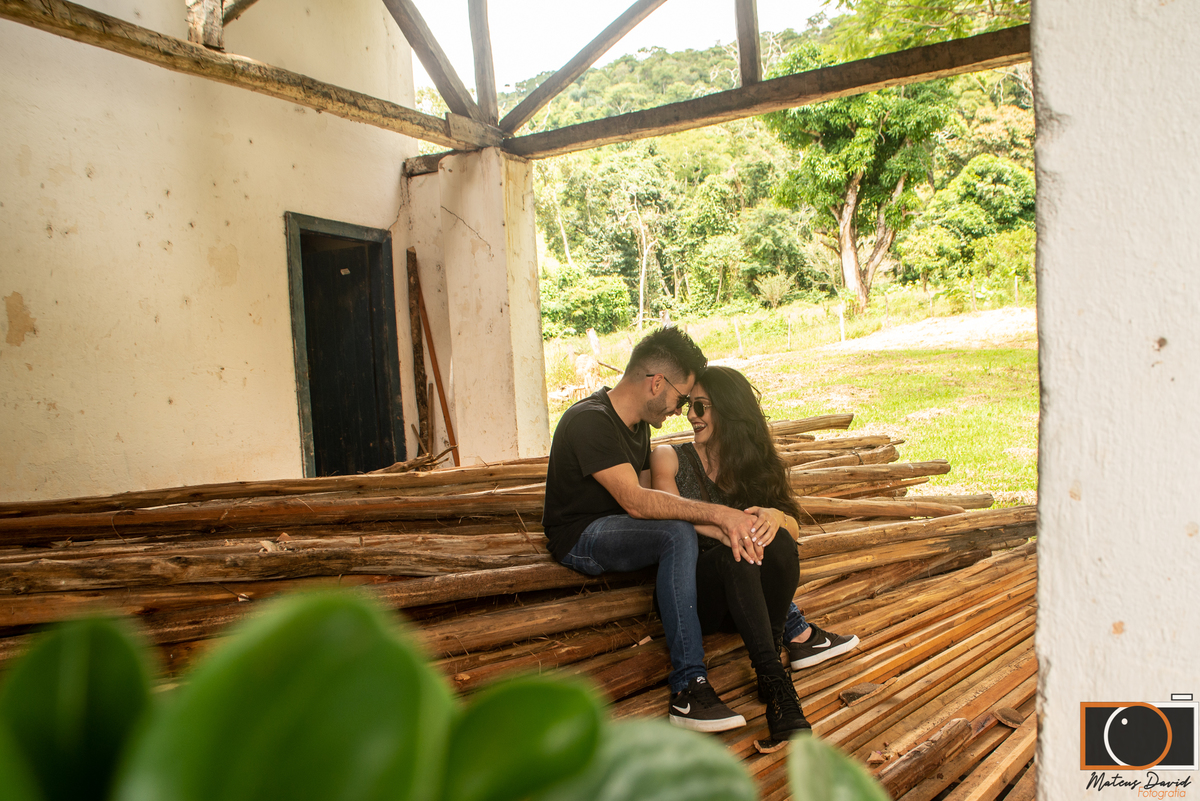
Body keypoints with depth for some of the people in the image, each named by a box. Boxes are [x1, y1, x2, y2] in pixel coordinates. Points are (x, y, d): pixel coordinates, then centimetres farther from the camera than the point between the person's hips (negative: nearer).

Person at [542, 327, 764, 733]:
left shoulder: (638, 424, 9)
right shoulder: (590, 421, -22)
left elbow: (649, 496, 1)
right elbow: (635, 501, -32)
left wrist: (724, 520, -13)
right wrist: (718, 513, -34)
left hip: (621, 530, 9)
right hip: (581, 537, -9)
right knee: (678, 536, -35)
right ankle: (688, 689, -34)